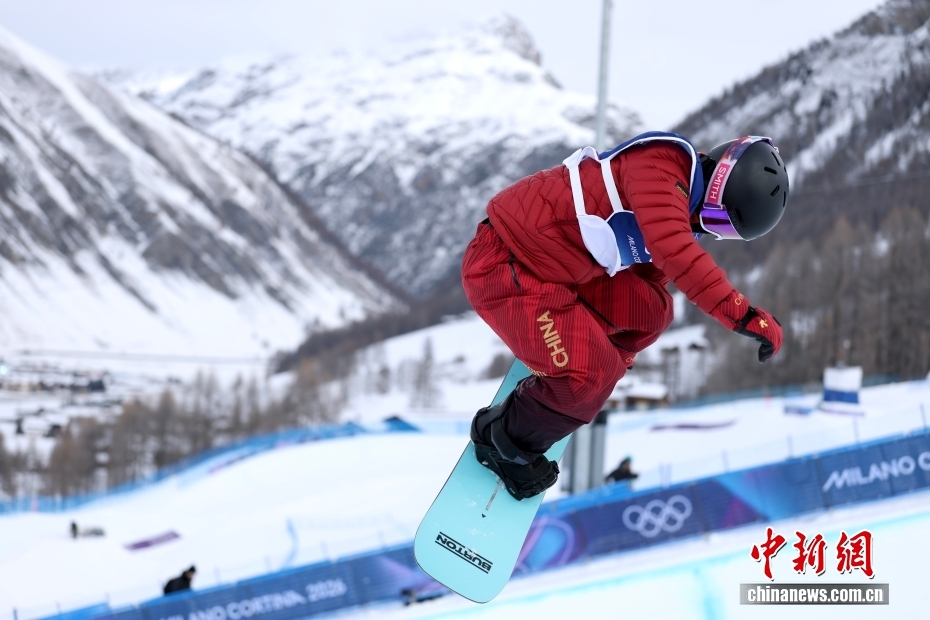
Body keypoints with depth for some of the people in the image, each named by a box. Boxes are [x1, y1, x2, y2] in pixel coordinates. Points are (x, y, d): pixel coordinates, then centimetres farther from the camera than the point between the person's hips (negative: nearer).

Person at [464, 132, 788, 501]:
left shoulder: (686, 215, 10)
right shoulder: (663, 164, -20)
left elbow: (655, 262, 28)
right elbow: (674, 251, -37)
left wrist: (622, 352, 39)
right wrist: (743, 315, -36)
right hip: (503, 270, -10)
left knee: (650, 311, 6)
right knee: (593, 376, -16)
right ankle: (504, 439, 8)